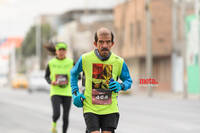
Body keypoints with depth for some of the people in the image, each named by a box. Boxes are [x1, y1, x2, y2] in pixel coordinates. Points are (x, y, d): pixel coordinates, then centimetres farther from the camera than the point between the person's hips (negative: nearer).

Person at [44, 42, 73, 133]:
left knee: (66, 117, 2)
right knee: (56, 114, -19)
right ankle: (54, 123, 15)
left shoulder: (71, 62, 1)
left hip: (67, 93, 1)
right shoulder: (51, 63, 0)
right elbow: (47, 76, 11)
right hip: (55, 92, -1)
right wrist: (51, 82, -10)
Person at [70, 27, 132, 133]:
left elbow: (128, 81, 13)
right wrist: (75, 93, 3)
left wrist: (120, 86, -10)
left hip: (110, 109, 1)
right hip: (90, 108, -1)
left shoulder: (119, 62, -1)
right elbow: (73, 74, 15)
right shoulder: (85, 59, -4)